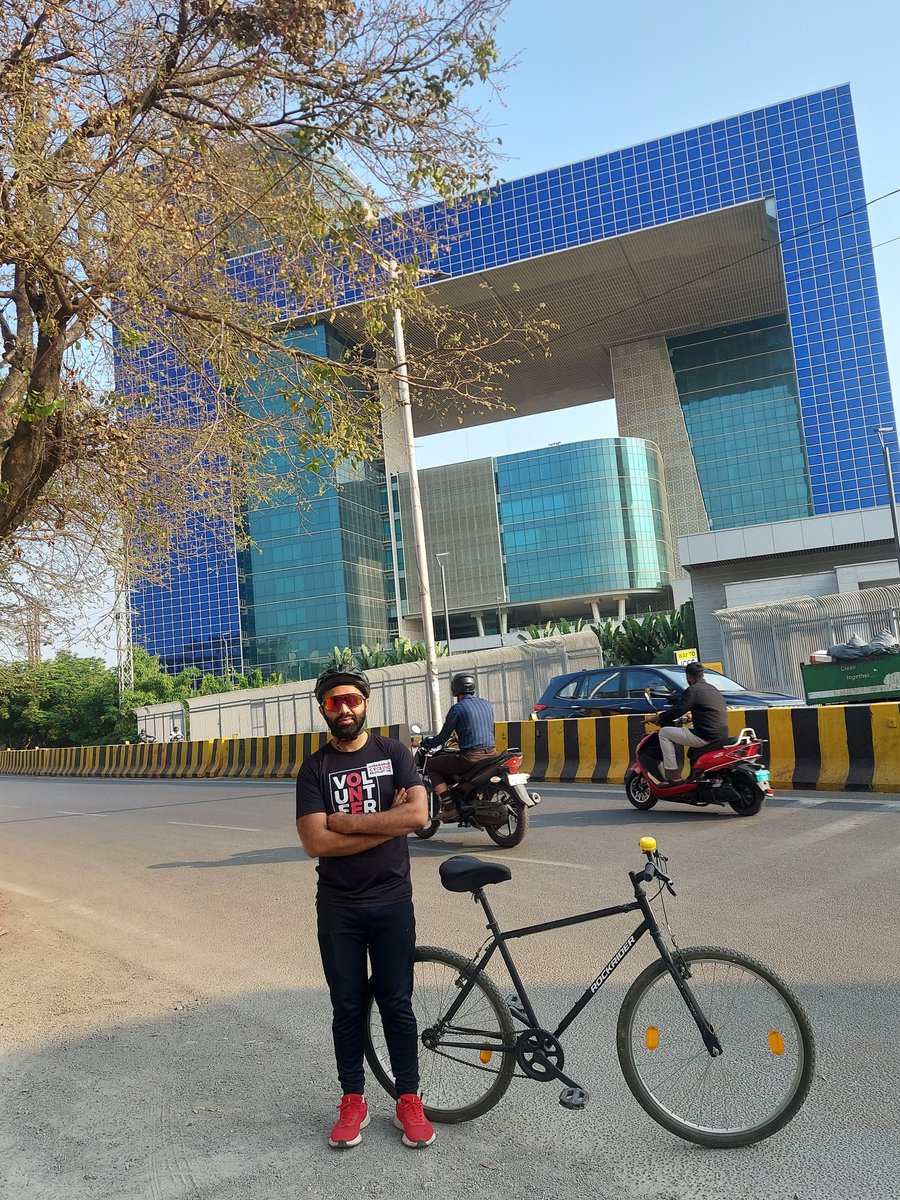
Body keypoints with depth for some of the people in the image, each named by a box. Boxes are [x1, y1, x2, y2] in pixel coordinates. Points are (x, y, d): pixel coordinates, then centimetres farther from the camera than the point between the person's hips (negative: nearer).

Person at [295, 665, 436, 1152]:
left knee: (397, 1003, 8)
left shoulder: (393, 753, -2)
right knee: (348, 1007, 11)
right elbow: (316, 842, -14)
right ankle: (353, 1100, 27)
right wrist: (386, 823, -17)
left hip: (392, 900, 0)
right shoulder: (314, 768, -3)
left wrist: (346, 821, -16)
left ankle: (408, 1100, 23)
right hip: (338, 907, 1)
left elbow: (418, 814, -16)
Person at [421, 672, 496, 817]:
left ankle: (449, 806, -3)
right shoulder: (487, 704, 14)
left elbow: (442, 738, -3)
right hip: (491, 754, 7)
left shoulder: (457, 708, -5)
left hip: (470, 758, -7)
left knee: (432, 765, 9)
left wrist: (424, 743, 16)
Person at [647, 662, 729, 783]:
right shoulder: (713, 689, 19)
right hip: (722, 736, 9)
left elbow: (678, 709, -14)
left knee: (664, 733, 0)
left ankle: (674, 776, -5)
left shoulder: (693, 690, -9)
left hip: (707, 737, -9)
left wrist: (659, 717, 1)